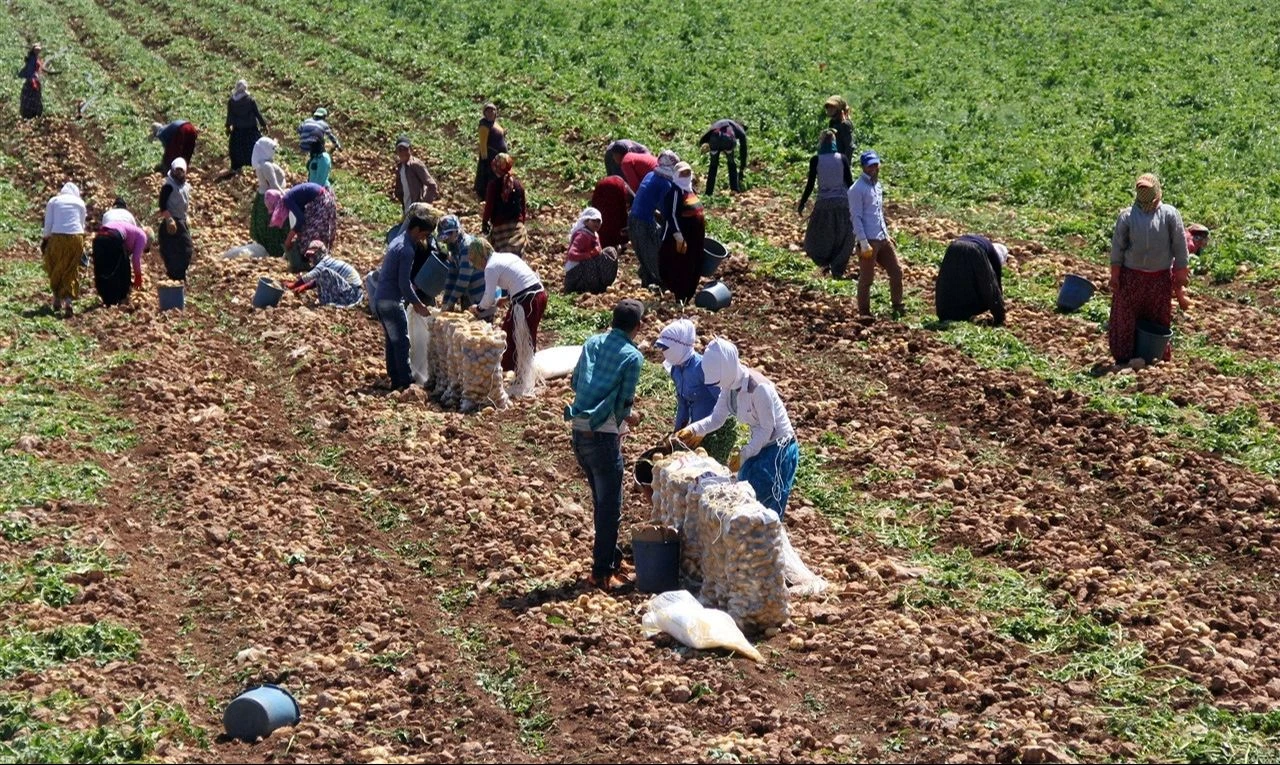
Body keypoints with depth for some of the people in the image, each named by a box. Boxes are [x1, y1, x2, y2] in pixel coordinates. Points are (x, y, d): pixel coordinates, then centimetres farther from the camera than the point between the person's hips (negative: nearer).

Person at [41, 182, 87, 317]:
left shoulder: (53, 201, 11)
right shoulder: (80, 202, 14)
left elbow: (48, 224, 5)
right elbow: (82, 224, 14)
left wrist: (46, 239, 18)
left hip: (57, 237, -1)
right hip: (76, 237, 1)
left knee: (55, 269, 17)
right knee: (71, 272, 7)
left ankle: (57, 299, 22)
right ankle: (67, 301, -7)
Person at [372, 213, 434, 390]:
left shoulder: (397, 241, 12)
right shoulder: (407, 250, -18)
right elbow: (404, 283, -19)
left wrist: (412, 299, 21)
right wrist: (417, 303, -9)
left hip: (380, 299, 10)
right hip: (391, 302, -10)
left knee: (392, 341, 15)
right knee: (402, 342, -3)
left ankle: (395, 380, 19)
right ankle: (406, 382, 0)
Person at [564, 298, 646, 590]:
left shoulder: (592, 343, 7)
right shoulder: (632, 356, -10)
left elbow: (575, 382, 14)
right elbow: (624, 404, -11)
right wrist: (629, 417, 10)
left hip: (579, 432, 7)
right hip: (603, 436, -7)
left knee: (602, 500, 21)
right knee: (610, 506, 4)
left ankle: (611, 558, 32)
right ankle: (601, 572, 7)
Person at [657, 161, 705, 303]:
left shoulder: (690, 189, 13)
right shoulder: (675, 191, -15)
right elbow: (671, 215, -21)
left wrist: (702, 233, 22)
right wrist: (678, 236, -25)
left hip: (695, 238, 9)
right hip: (681, 239, -9)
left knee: (693, 271, 14)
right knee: (680, 270, -4)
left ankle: (686, 300, 25)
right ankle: (680, 300, 1)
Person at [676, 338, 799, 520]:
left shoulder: (758, 388, -29)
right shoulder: (730, 385, -5)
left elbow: (767, 428, -23)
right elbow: (717, 417, 1)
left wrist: (744, 454, -25)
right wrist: (693, 430, -14)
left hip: (779, 449, -9)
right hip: (759, 446, 9)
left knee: (768, 508, -3)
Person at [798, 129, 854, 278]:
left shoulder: (815, 160, -6)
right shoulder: (842, 158, -2)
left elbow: (810, 185, -6)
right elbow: (850, 182, 0)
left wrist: (802, 204, 4)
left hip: (824, 203, -1)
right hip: (843, 203, 1)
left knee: (816, 237, 15)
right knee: (842, 239, 14)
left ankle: (824, 262, -3)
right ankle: (838, 270, 11)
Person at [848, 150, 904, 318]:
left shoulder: (878, 186, 15)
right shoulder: (857, 189, -11)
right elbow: (855, 217, -14)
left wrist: (886, 234, 19)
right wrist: (863, 242, -19)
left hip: (882, 239, 8)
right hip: (868, 241, -8)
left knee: (896, 271, 9)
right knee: (866, 278, -1)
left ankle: (897, 307, 20)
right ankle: (864, 313, 8)